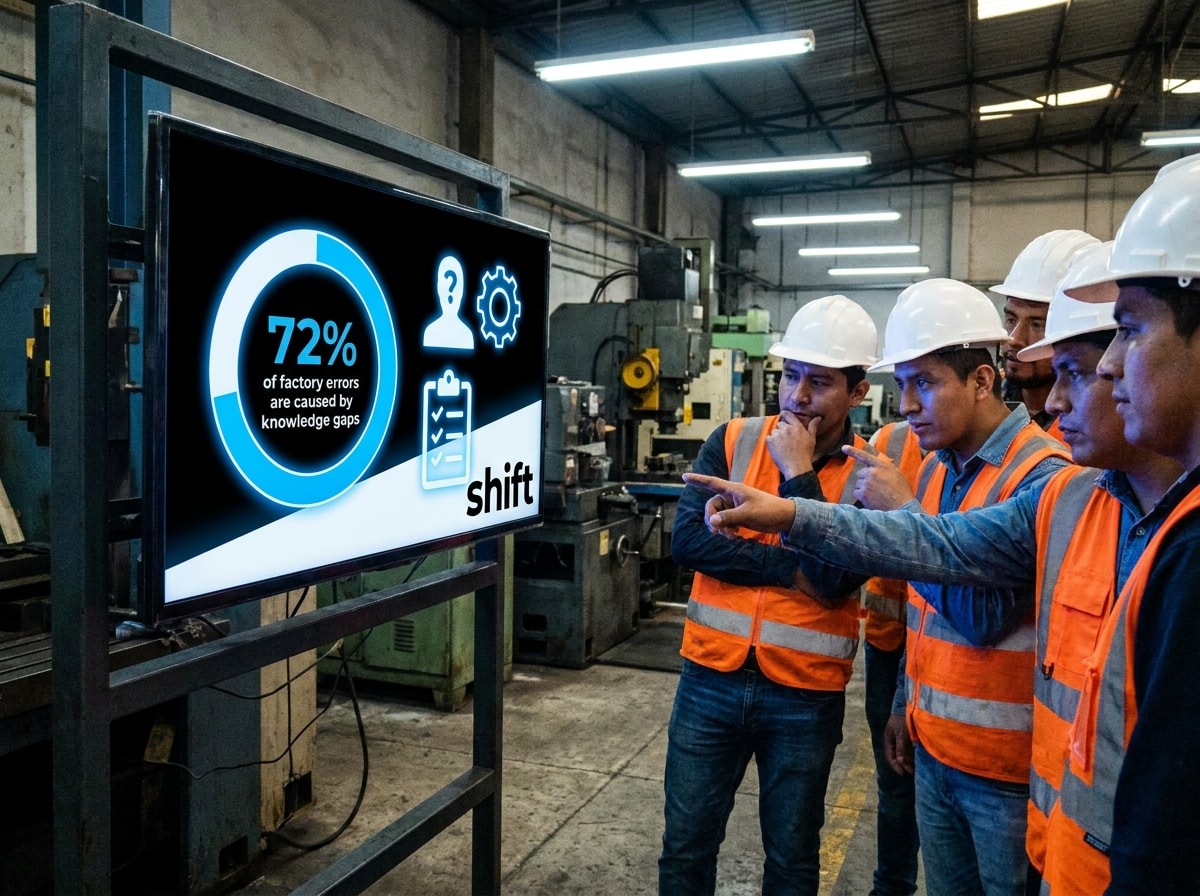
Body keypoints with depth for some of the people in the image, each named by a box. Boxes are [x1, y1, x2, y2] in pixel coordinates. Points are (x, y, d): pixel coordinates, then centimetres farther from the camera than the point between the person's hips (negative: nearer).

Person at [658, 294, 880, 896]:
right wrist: (791, 564, -18)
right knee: (685, 846, 13)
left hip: (806, 697, -1)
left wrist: (798, 476, -18)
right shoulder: (732, 442, -1)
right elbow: (687, 541, -13)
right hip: (711, 680, 2)